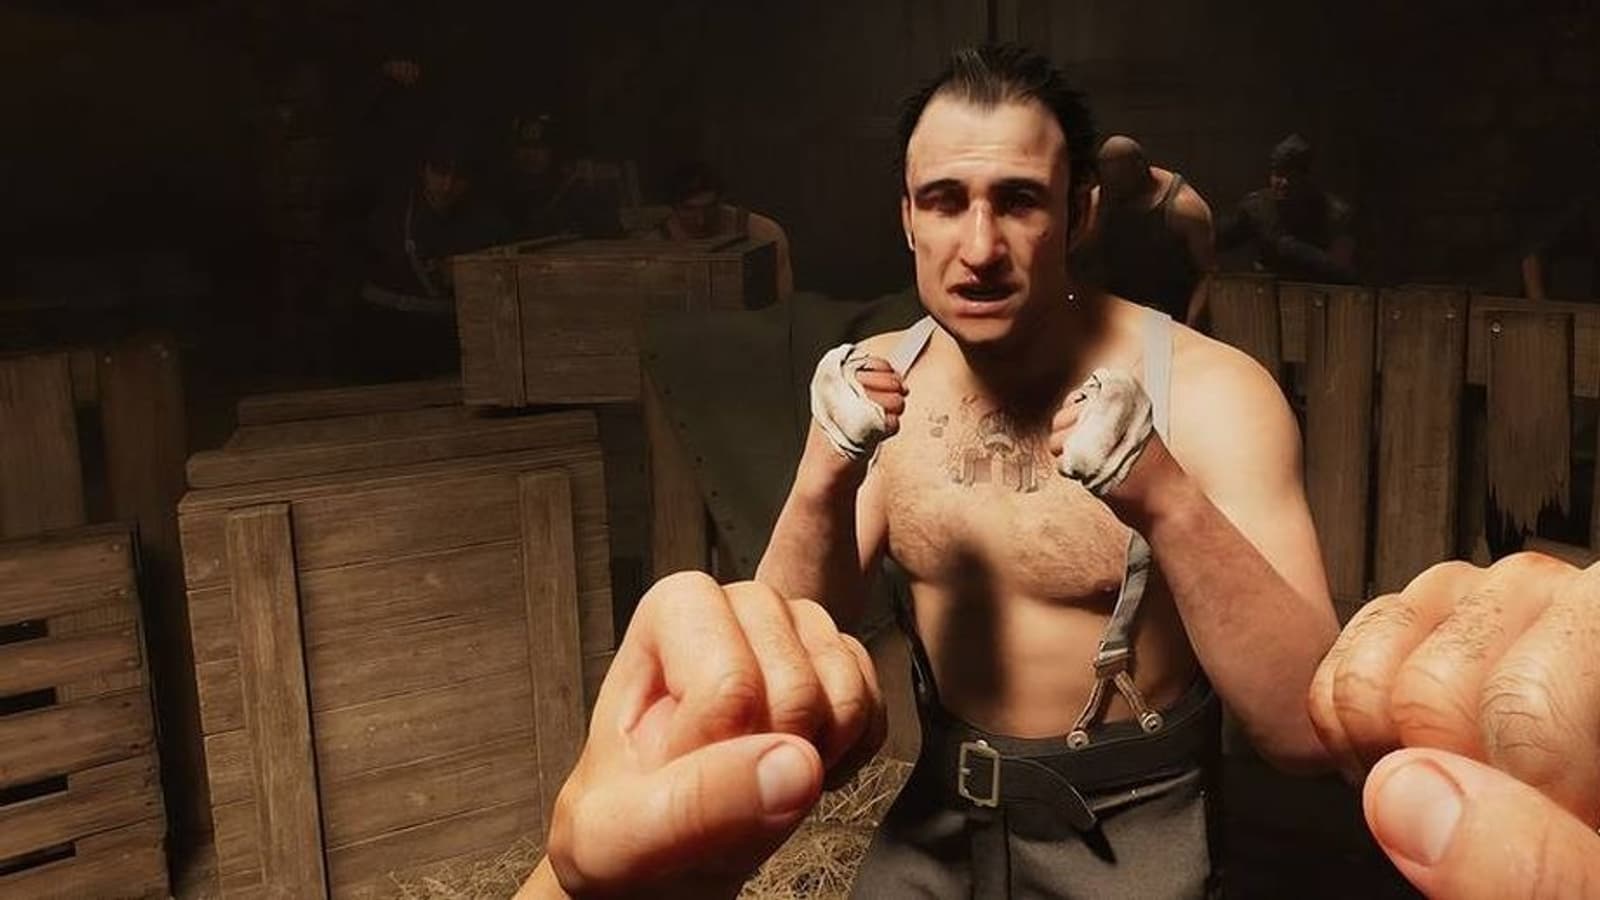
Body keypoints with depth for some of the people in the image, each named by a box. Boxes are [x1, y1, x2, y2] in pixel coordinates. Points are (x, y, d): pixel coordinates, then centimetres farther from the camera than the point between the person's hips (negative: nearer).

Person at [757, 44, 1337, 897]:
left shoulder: (1208, 392, -20)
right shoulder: (878, 380, -6)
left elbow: (1305, 729, -25)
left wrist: (1168, 503, -39)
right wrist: (823, 481, -26)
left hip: (1131, 826, -3)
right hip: (941, 809, 4)